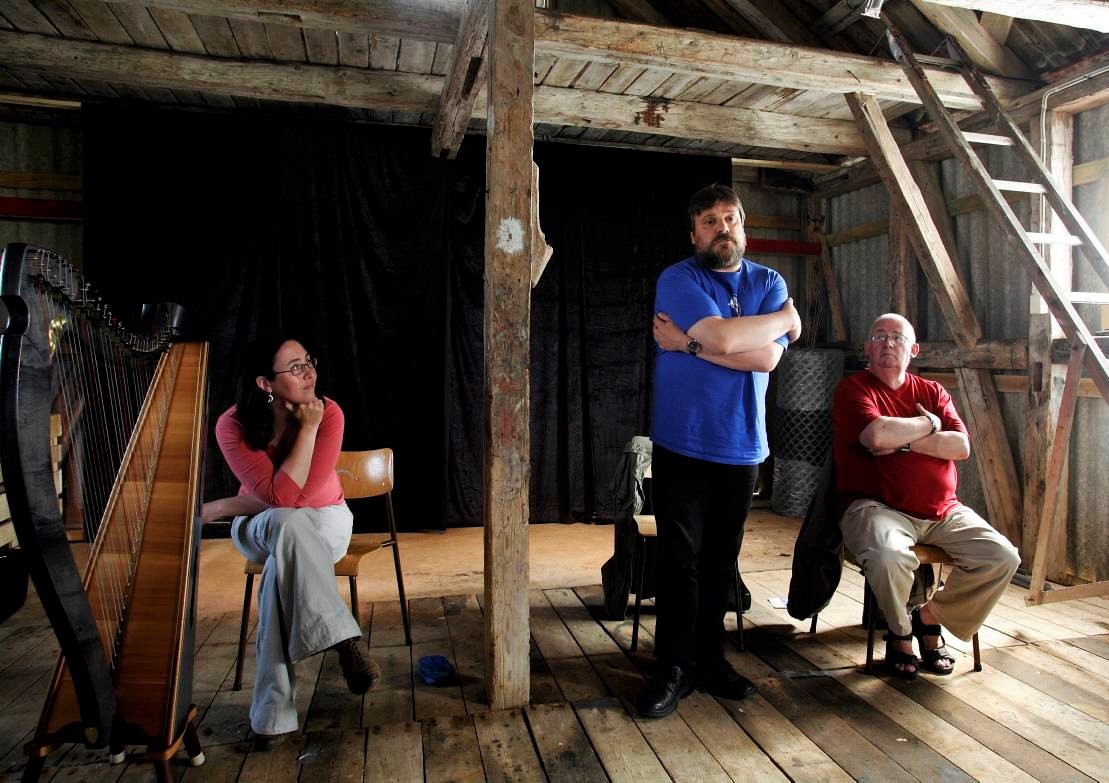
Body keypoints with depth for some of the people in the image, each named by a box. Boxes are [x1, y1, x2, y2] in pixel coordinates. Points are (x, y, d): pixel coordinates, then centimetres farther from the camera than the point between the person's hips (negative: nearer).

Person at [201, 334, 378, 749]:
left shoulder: (328, 412, -21)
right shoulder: (233, 425, -19)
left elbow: (306, 494, -24)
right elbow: (280, 495, -29)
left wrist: (223, 507, -19)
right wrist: (307, 429, -31)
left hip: (324, 519, 0)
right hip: (261, 529, 0)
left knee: (283, 569, -33)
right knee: (288, 524, -37)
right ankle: (344, 640, -37)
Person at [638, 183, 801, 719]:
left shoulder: (769, 283, 7)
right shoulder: (678, 279, -5)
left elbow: (767, 358, -9)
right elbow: (724, 338, -21)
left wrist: (689, 343, -15)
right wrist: (786, 318, -5)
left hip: (741, 445, 4)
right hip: (682, 443, -3)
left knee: (721, 559, 12)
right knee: (680, 558, -1)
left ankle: (710, 658, 27)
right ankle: (675, 668, 13)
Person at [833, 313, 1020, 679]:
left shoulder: (932, 392, 15)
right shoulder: (853, 388, -1)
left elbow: (960, 446, 0)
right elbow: (877, 435, -21)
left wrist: (902, 441, -13)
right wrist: (927, 424, -3)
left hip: (942, 511, 6)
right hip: (878, 507, -5)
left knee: (1002, 557, -12)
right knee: (889, 556, -35)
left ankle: (930, 617, 11)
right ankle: (899, 632, -1)